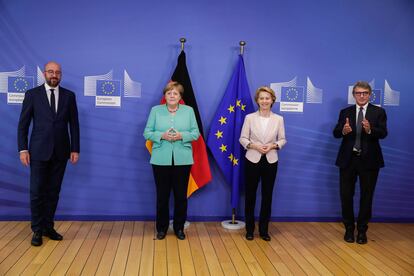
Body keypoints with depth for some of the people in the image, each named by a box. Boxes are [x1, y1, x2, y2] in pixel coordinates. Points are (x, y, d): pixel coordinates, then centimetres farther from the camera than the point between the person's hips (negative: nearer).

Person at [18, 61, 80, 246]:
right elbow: (23, 124, 1)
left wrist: (75, 149, 2)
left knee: (53, 191, 8)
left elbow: (74, 124, 6)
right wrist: (23, 149, -6)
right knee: (37, 192, 1)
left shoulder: (69, 96, 6)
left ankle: (48, 227, 20)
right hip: (39, 151, -2)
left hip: (60, 152, 2)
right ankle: (37, 230, 14)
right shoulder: (32, 94, 2)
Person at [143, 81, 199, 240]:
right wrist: (162, 135, -16)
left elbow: (196, 133, 3)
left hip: (183, 160, 1)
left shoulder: (189, 111, 5)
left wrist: (181, 136, -15)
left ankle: (179, 227, 24)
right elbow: (147, 133, 2)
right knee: (162, 195, 7)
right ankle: (161, 228, 23)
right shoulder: (155, 110, 4)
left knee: (181, 195, 8)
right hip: (161, 160, 0)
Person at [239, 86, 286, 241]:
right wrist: (254, 146, -17)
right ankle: (249, 229, 20)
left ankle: (264, 230, 22)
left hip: (270, 161, 1)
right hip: (252, 160, -1)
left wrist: (273, 146, -14)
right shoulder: (249, 117, -2)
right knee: (250, 195, 6)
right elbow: (242, 138, -1)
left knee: (267, 196, 8)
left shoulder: (279, 119, 2)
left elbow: (283, 139, 5)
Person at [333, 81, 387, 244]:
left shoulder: (378, 112, 0)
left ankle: (362, 230, 24)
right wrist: (343, 130, -30)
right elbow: (336, 133, -7)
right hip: (348, 159, 1)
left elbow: (383, 133, -14)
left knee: (366, 197, 8)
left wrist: (370, 129, -35)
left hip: (369, 160, -1)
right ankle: (349, 229, 24)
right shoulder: (345, 112, 5)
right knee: (346, 196, 7)